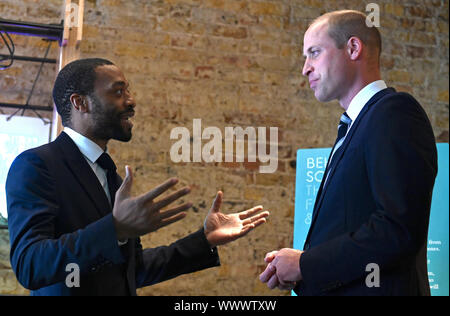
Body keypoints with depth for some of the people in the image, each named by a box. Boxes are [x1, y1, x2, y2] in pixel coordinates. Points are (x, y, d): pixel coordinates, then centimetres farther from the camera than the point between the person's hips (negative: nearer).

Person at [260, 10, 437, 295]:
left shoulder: (397, 113, -13)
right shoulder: (354, 127, 17)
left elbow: (400, 227, -23)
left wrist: (306, 264, -16)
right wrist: (294, 265, -1)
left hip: (378, 288, -8)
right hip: (340, 288, 8)